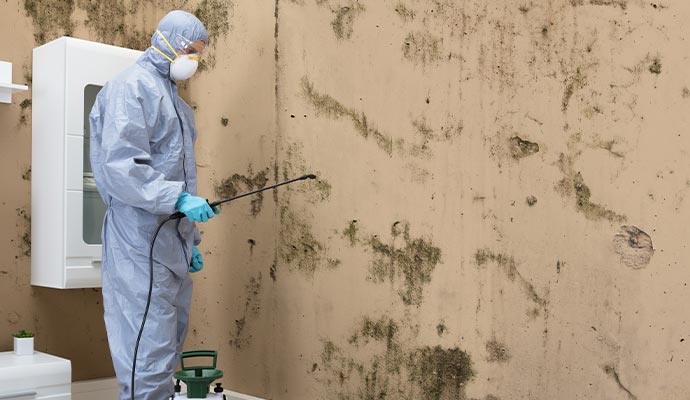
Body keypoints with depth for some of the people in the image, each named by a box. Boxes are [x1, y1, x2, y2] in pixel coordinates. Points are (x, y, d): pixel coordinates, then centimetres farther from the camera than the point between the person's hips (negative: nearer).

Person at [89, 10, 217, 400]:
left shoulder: (173, 98, 22)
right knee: (151, 355, -8)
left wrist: (191, 240, 20)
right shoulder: (132, 87, -6)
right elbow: (120, 166, -18)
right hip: (141, 240, -9)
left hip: (174, 243, 9)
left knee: (170, 349, 12)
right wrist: (178, 198, -25)